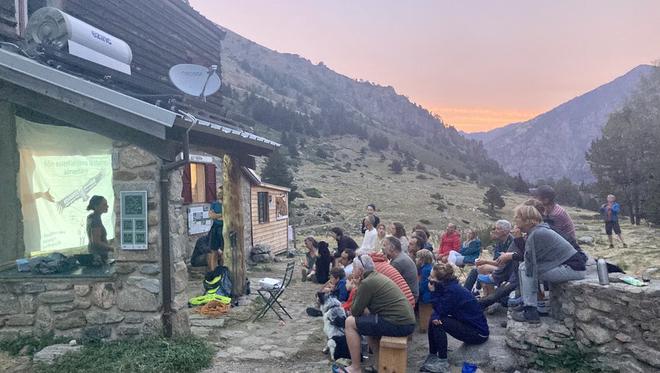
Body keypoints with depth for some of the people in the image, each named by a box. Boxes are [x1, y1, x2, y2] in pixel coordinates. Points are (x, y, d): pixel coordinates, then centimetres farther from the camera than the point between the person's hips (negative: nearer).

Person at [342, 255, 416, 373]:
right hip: (406, 321, 9)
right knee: (366, 321, 29)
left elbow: (355, 312, -4)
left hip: (398, 324, -9)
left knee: (350, 322, 0)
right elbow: (362, 308, 22)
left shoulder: (367, 282, -11)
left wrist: (357, 289, 4)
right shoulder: (376, 276, 16)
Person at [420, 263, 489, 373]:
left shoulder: (452, 290, -26)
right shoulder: (447, 285, 1)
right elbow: (437, 311, 2)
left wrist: (433, 292, -19)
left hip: (479, 333, -9)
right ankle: (432, 356, 13)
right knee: (434, 320, 3)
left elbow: (441, 311, -20)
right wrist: (435, 317, -20)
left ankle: (442, 362, -7)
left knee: (437, 323, -18)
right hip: (468, 324, 9)